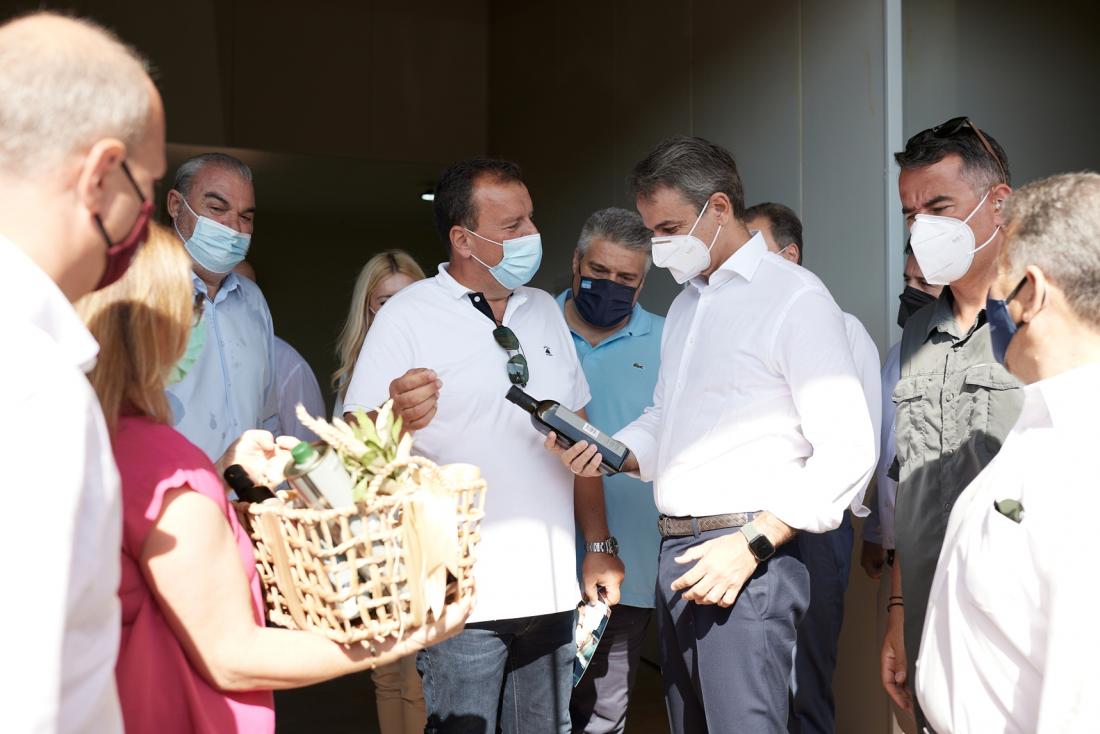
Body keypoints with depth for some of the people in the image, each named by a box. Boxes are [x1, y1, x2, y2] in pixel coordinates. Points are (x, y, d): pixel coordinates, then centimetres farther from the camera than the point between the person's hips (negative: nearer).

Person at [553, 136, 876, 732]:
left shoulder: (794, 297, -9)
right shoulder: (686, 302, 18)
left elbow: (848, 451, -14)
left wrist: (753, 544, -19)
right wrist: (610, 453, 5)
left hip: (746, 554, -8)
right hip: (675, 550, 8)